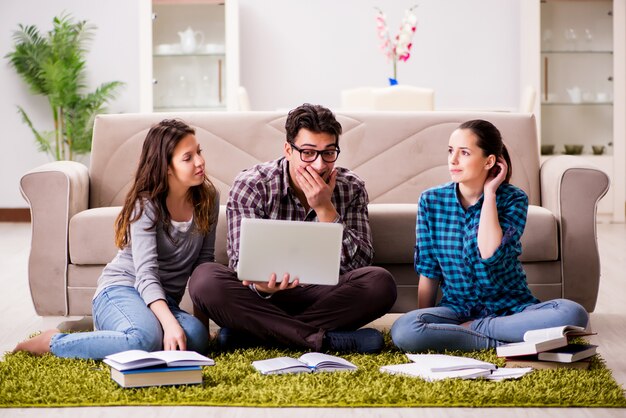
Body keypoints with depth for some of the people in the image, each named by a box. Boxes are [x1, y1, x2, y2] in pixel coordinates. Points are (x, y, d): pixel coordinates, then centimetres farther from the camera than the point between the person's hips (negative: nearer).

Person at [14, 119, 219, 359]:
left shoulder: (208, 199, 3)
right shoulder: (146, 204, -13)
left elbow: (205, 259, 7)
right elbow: (146, 273, -22)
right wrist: (169, 322, -39)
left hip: (165, 299, 5)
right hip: (122, 287, -5)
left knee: (197, 337, -32)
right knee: (146, 339, -40)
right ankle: (53, 342, -18)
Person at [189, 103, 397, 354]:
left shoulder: (351, 188, -2)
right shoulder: (250, 186, -9)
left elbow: (359, 264, -10)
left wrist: (325, 209, -21)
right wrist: (261, 285, -40)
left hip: (320, 297, 2)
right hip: (263, 296, -2)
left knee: (380, 283, -27)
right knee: (204, 280, -31)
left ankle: (250, 334, -27)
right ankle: (320, 339, -32)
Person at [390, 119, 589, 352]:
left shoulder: (513, 199, -5)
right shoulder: (431, 201, 0)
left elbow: (489, 254, -22)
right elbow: (428, 272, 5)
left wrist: (489, 193, -14)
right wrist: (423, 323, 1)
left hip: (511, 308, -1)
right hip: (457, 308, 1)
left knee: (573, 314, -31)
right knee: (402, 330, -31)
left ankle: (471, 330, -19)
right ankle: (506, 342, -21)